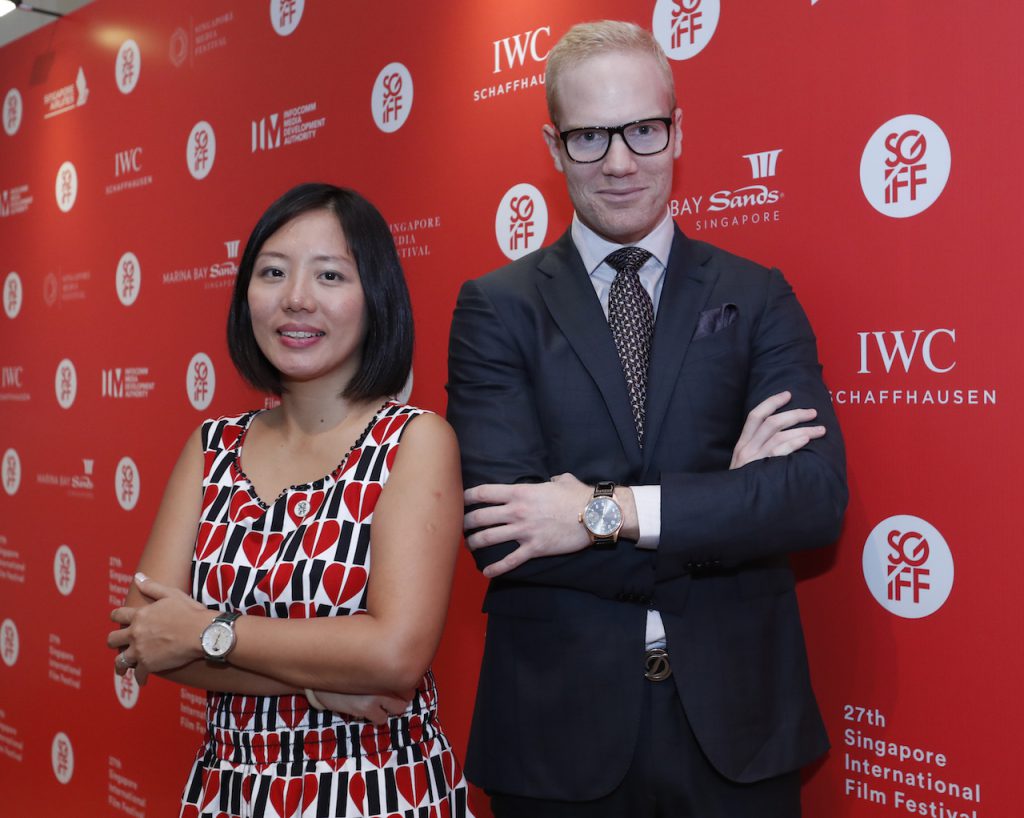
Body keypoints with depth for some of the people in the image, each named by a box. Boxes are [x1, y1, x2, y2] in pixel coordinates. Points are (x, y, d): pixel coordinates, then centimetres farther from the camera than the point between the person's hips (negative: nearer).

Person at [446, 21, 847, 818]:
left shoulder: (757, 297, 1)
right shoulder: (495, 308, -3)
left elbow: (819, 492, -11)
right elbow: (502, 532, -14)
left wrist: (608, 512, -20)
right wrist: (727, 501, -15)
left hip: (735, 717, 1)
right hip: (558, 723, -1)